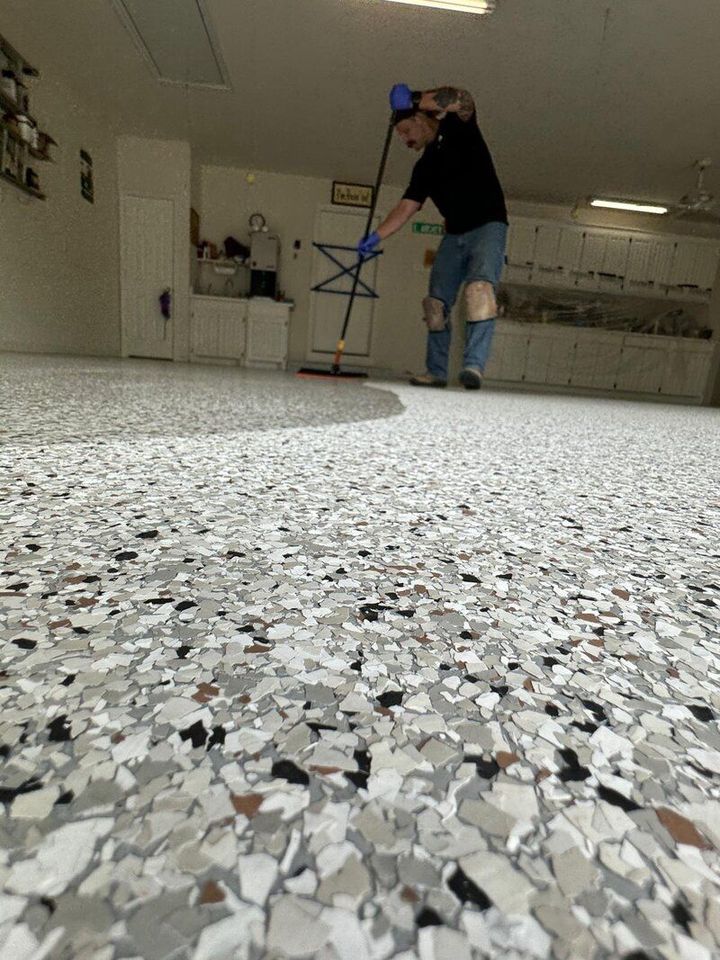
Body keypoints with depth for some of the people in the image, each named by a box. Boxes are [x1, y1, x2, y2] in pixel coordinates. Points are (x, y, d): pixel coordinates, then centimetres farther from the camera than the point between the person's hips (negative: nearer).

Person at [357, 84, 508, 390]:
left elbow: (462, 99, -21)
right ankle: (436, 371, 4)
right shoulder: (424, 167, 16)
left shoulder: (457, 127, 2)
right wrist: (376, 236, -8)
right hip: (454, 235, 7)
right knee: (437, 303, -2)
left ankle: (474, 365, -34)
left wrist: (413, 98, -15)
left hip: (488, 226, -6)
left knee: (480, 288, -28)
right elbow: (406, 207, 6)